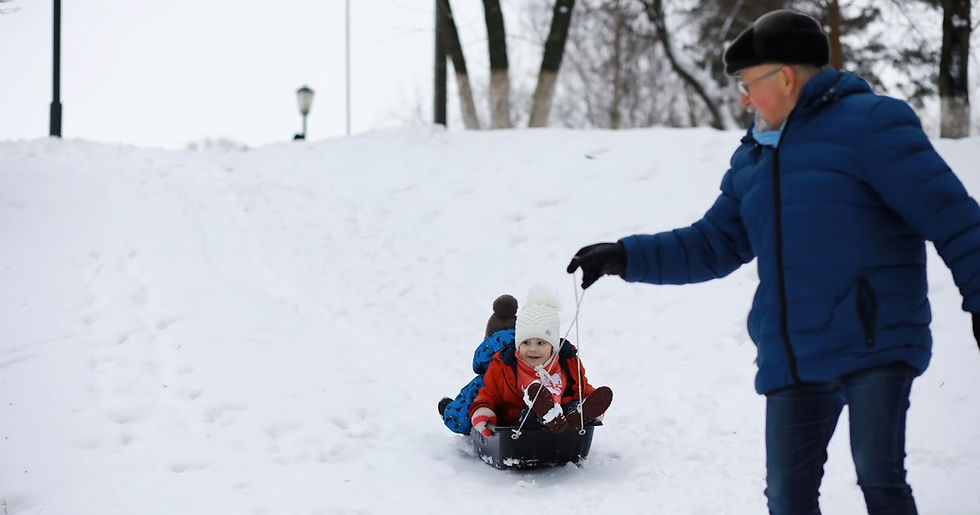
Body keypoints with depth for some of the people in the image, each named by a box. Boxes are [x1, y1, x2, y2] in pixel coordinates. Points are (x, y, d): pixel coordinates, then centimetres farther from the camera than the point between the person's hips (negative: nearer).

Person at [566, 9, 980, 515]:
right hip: (791, 361, 7)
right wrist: (626, 257, 15)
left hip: (877, 344, -7)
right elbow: (713, 245, 23)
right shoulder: (752, 159, 18)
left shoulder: (868, 122, -4)